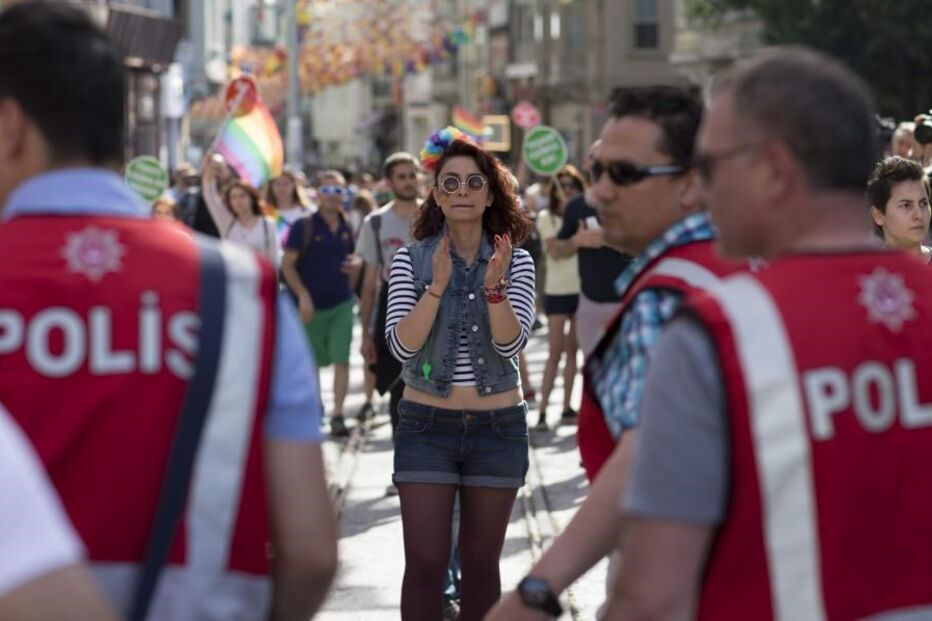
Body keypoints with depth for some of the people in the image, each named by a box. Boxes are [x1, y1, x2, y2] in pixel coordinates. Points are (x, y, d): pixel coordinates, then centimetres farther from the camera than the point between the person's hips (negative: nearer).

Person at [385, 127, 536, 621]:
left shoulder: (515, 263, 0)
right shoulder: (412, 260, -2)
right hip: (426, 426, -1)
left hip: (497, 427, 1)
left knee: (481, 562, 10)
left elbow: (511, 344, -12)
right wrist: (438, 285, -23)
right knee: (425, 563, -5)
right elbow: (402, 344, -13)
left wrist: (494, 286, -27)